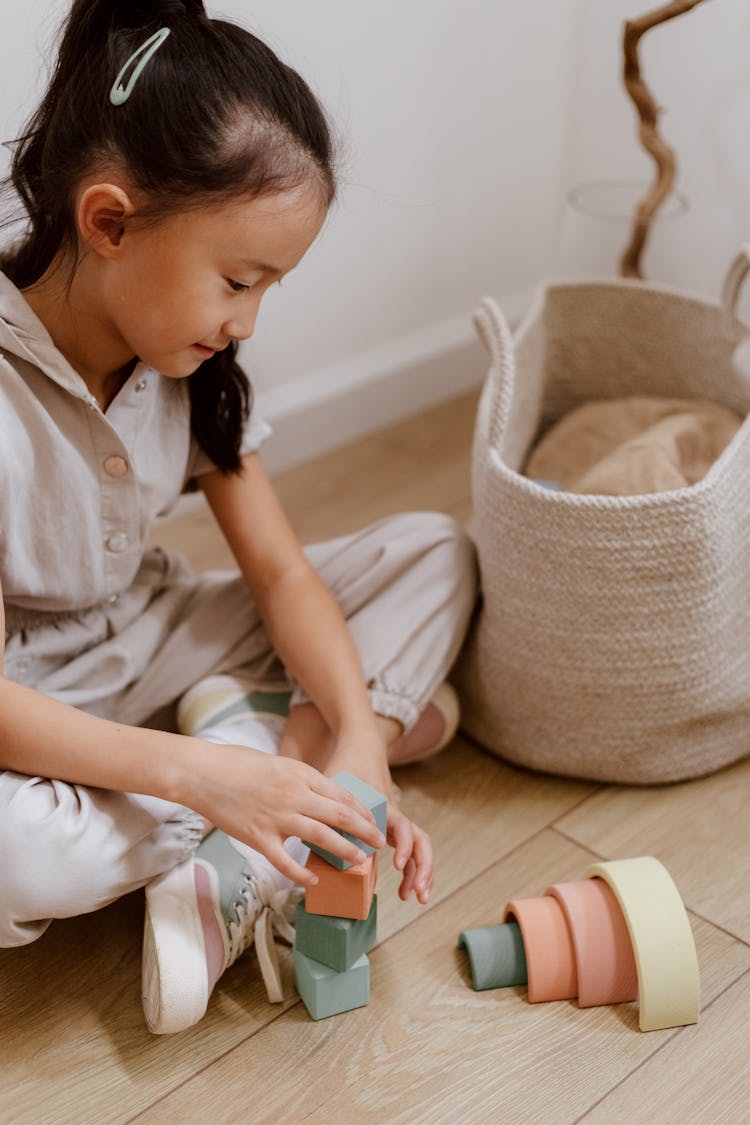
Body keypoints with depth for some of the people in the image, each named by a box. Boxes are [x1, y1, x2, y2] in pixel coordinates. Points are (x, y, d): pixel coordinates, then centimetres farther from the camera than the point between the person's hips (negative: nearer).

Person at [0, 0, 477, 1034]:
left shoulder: (192, 360, -6)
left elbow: (280, 571, -6)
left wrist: (355, 739, -22)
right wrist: (196, 772, -37)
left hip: (159, 641, 7)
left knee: (435, 553, -5)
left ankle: (231, 881, -19)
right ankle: (290, 730, -14)